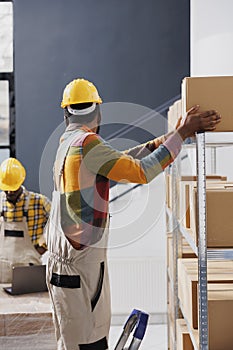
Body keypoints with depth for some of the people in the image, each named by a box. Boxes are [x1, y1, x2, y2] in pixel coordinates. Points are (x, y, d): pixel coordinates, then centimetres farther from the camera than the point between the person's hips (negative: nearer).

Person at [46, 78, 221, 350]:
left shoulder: (67, 142, 13)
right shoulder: (86, 143, -16)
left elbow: (121, 161, 14)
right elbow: (141, 172, -18)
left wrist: (168, 137, 12)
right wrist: (182, 134, -12)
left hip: (66, 254, 9)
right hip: (80, 259, -9)